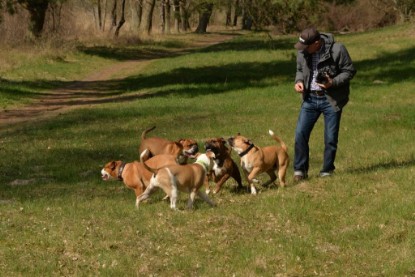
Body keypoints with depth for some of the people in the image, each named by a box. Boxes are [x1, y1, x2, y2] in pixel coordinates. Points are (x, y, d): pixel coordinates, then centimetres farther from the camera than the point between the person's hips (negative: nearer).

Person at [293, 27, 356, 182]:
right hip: (310, 98, 4)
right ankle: (300, 170, 7)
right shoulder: (302, 52, -3)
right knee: (300, 134, -4)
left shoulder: (337, 50, -16)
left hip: (331, 99, -3)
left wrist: (333, 83, -23)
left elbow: (349, 71, -9)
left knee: (331, 138, 4)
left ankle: (327, 171, 19)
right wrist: (299, 81, -6)